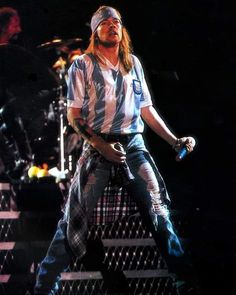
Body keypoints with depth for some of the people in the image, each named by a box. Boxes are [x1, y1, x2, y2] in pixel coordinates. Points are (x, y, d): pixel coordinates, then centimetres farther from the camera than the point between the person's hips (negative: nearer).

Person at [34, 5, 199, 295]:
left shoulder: (133, 63, 14)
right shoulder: (82, 65, 2)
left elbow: (146, 108, 19)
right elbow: (74, 115, -2)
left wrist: (174, 140, 10)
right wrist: (101, 145, -14)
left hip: (134, 145, 3)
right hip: (97, 147, -3)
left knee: (158, 209, -5)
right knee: (75, 216, -7)